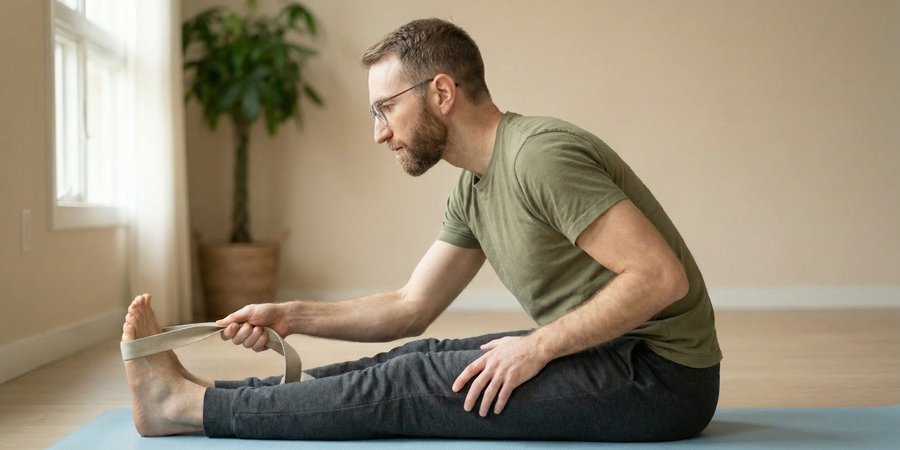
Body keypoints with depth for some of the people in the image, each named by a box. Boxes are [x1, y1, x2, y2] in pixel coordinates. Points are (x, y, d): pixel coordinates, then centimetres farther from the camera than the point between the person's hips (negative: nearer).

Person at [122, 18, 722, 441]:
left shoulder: (539, 154, -20)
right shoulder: (473, 191, 10)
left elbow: (661, 276, -24)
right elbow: (411, 307, 12)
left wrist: (538, 345, -21)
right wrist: (291, 316, 3)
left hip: (662, 374, -8)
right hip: (604, 357, 8)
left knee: (403, 388, -9)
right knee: (413, 360, 5)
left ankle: (187, 406, 1)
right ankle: (195, 393, 12)